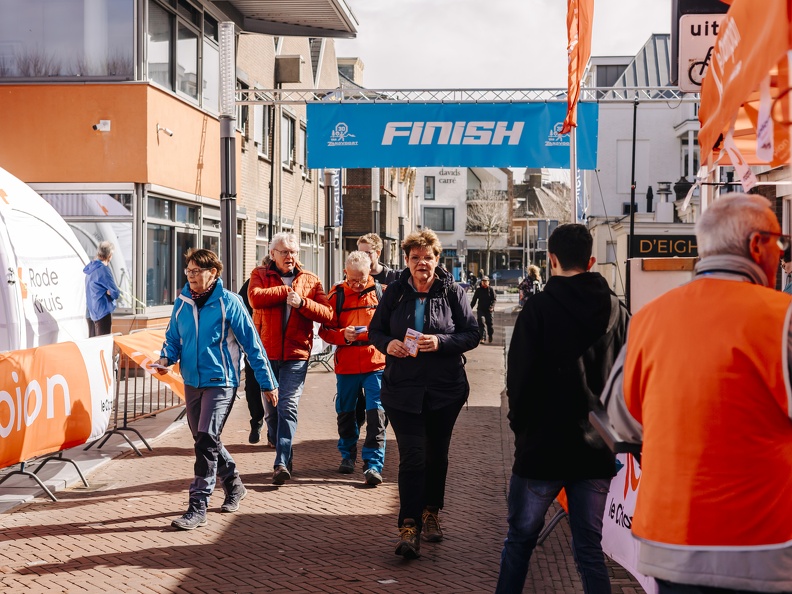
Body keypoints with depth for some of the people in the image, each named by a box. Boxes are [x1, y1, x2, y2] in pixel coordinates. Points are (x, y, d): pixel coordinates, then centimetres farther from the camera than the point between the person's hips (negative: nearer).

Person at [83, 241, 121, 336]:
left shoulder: (91, 267, 10)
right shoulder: (103, 269, -17)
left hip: (91, 312, 9)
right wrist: (108, 292, 3)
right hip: (103, 311, -9)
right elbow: (115, 293, -15)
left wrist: (106, 291, 3)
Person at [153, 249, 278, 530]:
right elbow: (173, 337, 15)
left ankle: (198, 508, -10)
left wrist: (268, 383, -5)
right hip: (192, 381, 6)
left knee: (206, 441, -14)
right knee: (204, 441, 17)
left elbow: (252, 344, -7)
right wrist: (166, 358, -8)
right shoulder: (182, 302, 3)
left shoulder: (228, 303, -11)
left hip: (220, 382, -6)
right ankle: (234, 485, 39)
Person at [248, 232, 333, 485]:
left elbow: (327, 314, -2)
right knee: (271, 409, 12)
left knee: (288, 407, -12)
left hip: (296, 353, -1)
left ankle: (282, 462, -15)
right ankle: (283, 453, 35)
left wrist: (302, 302, -16)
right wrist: (286, 290, -9)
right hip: (266, 352, 1)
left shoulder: (310, 280, 9)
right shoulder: (260, 274, 7)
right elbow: (256, 297, -16)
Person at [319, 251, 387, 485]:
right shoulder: (337, 295, 2)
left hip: (376, 363, -2)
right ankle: (347, 456, 33)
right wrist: (343, 335, -17)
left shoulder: (381, 292, 1)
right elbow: (325, 330, 2)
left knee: (376, 413, -8)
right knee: (346, 412, 14)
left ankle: (373, 463, -5)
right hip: (346, 365, 2)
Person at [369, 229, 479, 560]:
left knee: (436, 455, 15)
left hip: (445, 389, 1)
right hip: (402, 387, 0)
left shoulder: (452, 292, -2)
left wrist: (441, 342, -19)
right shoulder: (395, 292, 3)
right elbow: (375, 330, 10)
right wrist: (388, 344, -12)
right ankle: (409, 528, -10)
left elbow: (472, 334, -4)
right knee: (412, 456, -9)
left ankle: (431, 513, 34)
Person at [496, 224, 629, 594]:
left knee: (520, 539, 11)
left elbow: (519, 376, -11)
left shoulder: (538, 307, -11)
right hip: (596, 451, 4)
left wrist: (522, 425, 5)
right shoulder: (617, 312, 1)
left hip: (542, 445, -3)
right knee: (589, 547, 10)